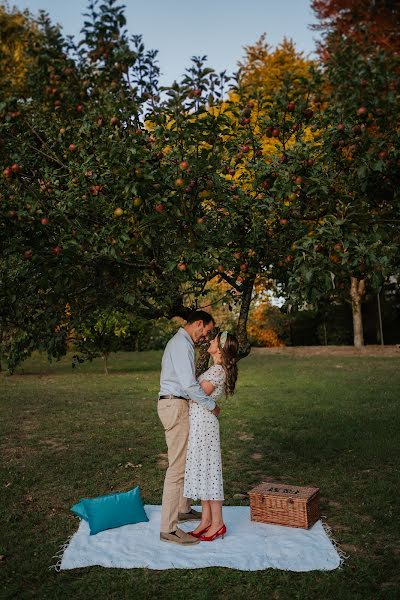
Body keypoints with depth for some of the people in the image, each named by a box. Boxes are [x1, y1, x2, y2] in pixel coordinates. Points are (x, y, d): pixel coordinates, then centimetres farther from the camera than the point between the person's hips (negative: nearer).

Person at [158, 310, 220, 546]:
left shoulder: (181, 342, 17)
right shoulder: (182, 344, -17)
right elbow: (189, 384, -25)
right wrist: (212, 405, -14)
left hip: (176, 405, 11)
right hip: (176, 406, -11)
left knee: (186, 461, 21)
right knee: (177, 467, -8)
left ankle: (183, 509, 35)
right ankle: (169, 528, -2)